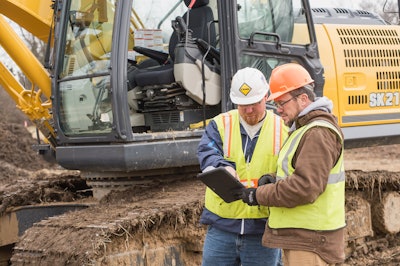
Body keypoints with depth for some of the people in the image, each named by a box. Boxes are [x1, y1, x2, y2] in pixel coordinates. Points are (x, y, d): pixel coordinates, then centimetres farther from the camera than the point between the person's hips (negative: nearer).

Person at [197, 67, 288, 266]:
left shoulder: (283, 129, 3)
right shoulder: (220, 125, 4)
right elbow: (206, 153, -11)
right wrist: (223, 167, -34)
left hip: (263, 229, -1)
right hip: (222, 226, 1)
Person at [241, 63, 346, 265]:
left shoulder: (318, 134, -18)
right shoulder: (303, 129, 17)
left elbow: (305, 188, -25)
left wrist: (259, 195, -17)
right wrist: (272, 181, 8)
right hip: (297, 235, 10)